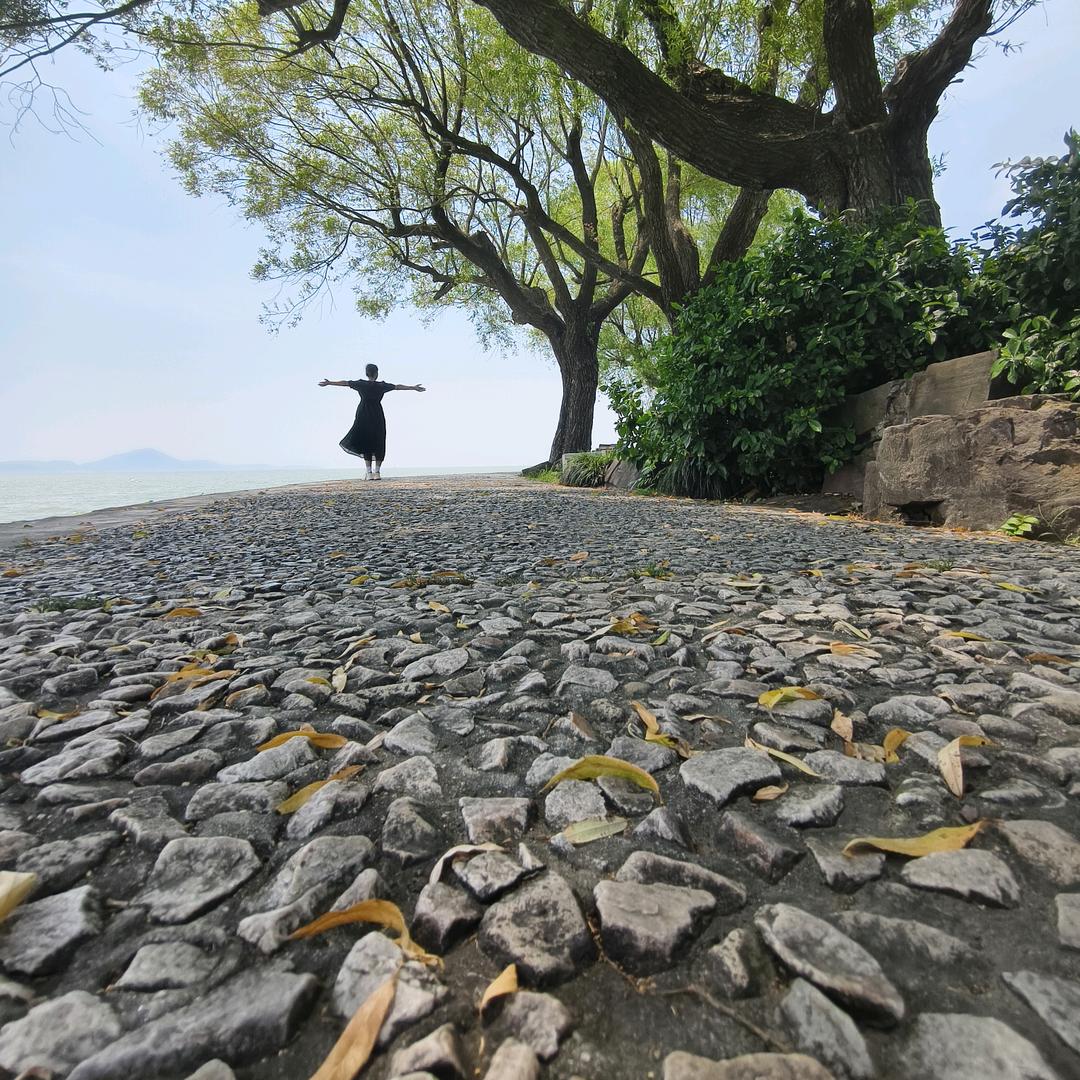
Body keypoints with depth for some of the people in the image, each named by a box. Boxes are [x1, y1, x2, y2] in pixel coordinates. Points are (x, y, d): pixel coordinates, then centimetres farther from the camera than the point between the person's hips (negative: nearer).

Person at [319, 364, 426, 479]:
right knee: (379, 444, 7)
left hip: (364, 416, 1)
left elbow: (344, 382, 8)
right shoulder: (381, 386, -1)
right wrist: (413, 388, 16)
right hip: (377, 417, -1)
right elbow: (397, 386, 7)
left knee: (366, 443, 6)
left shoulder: (361, 384, 0)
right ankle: (377, 472, 3)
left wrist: (329, 382, 19)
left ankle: (369, 473, 0)